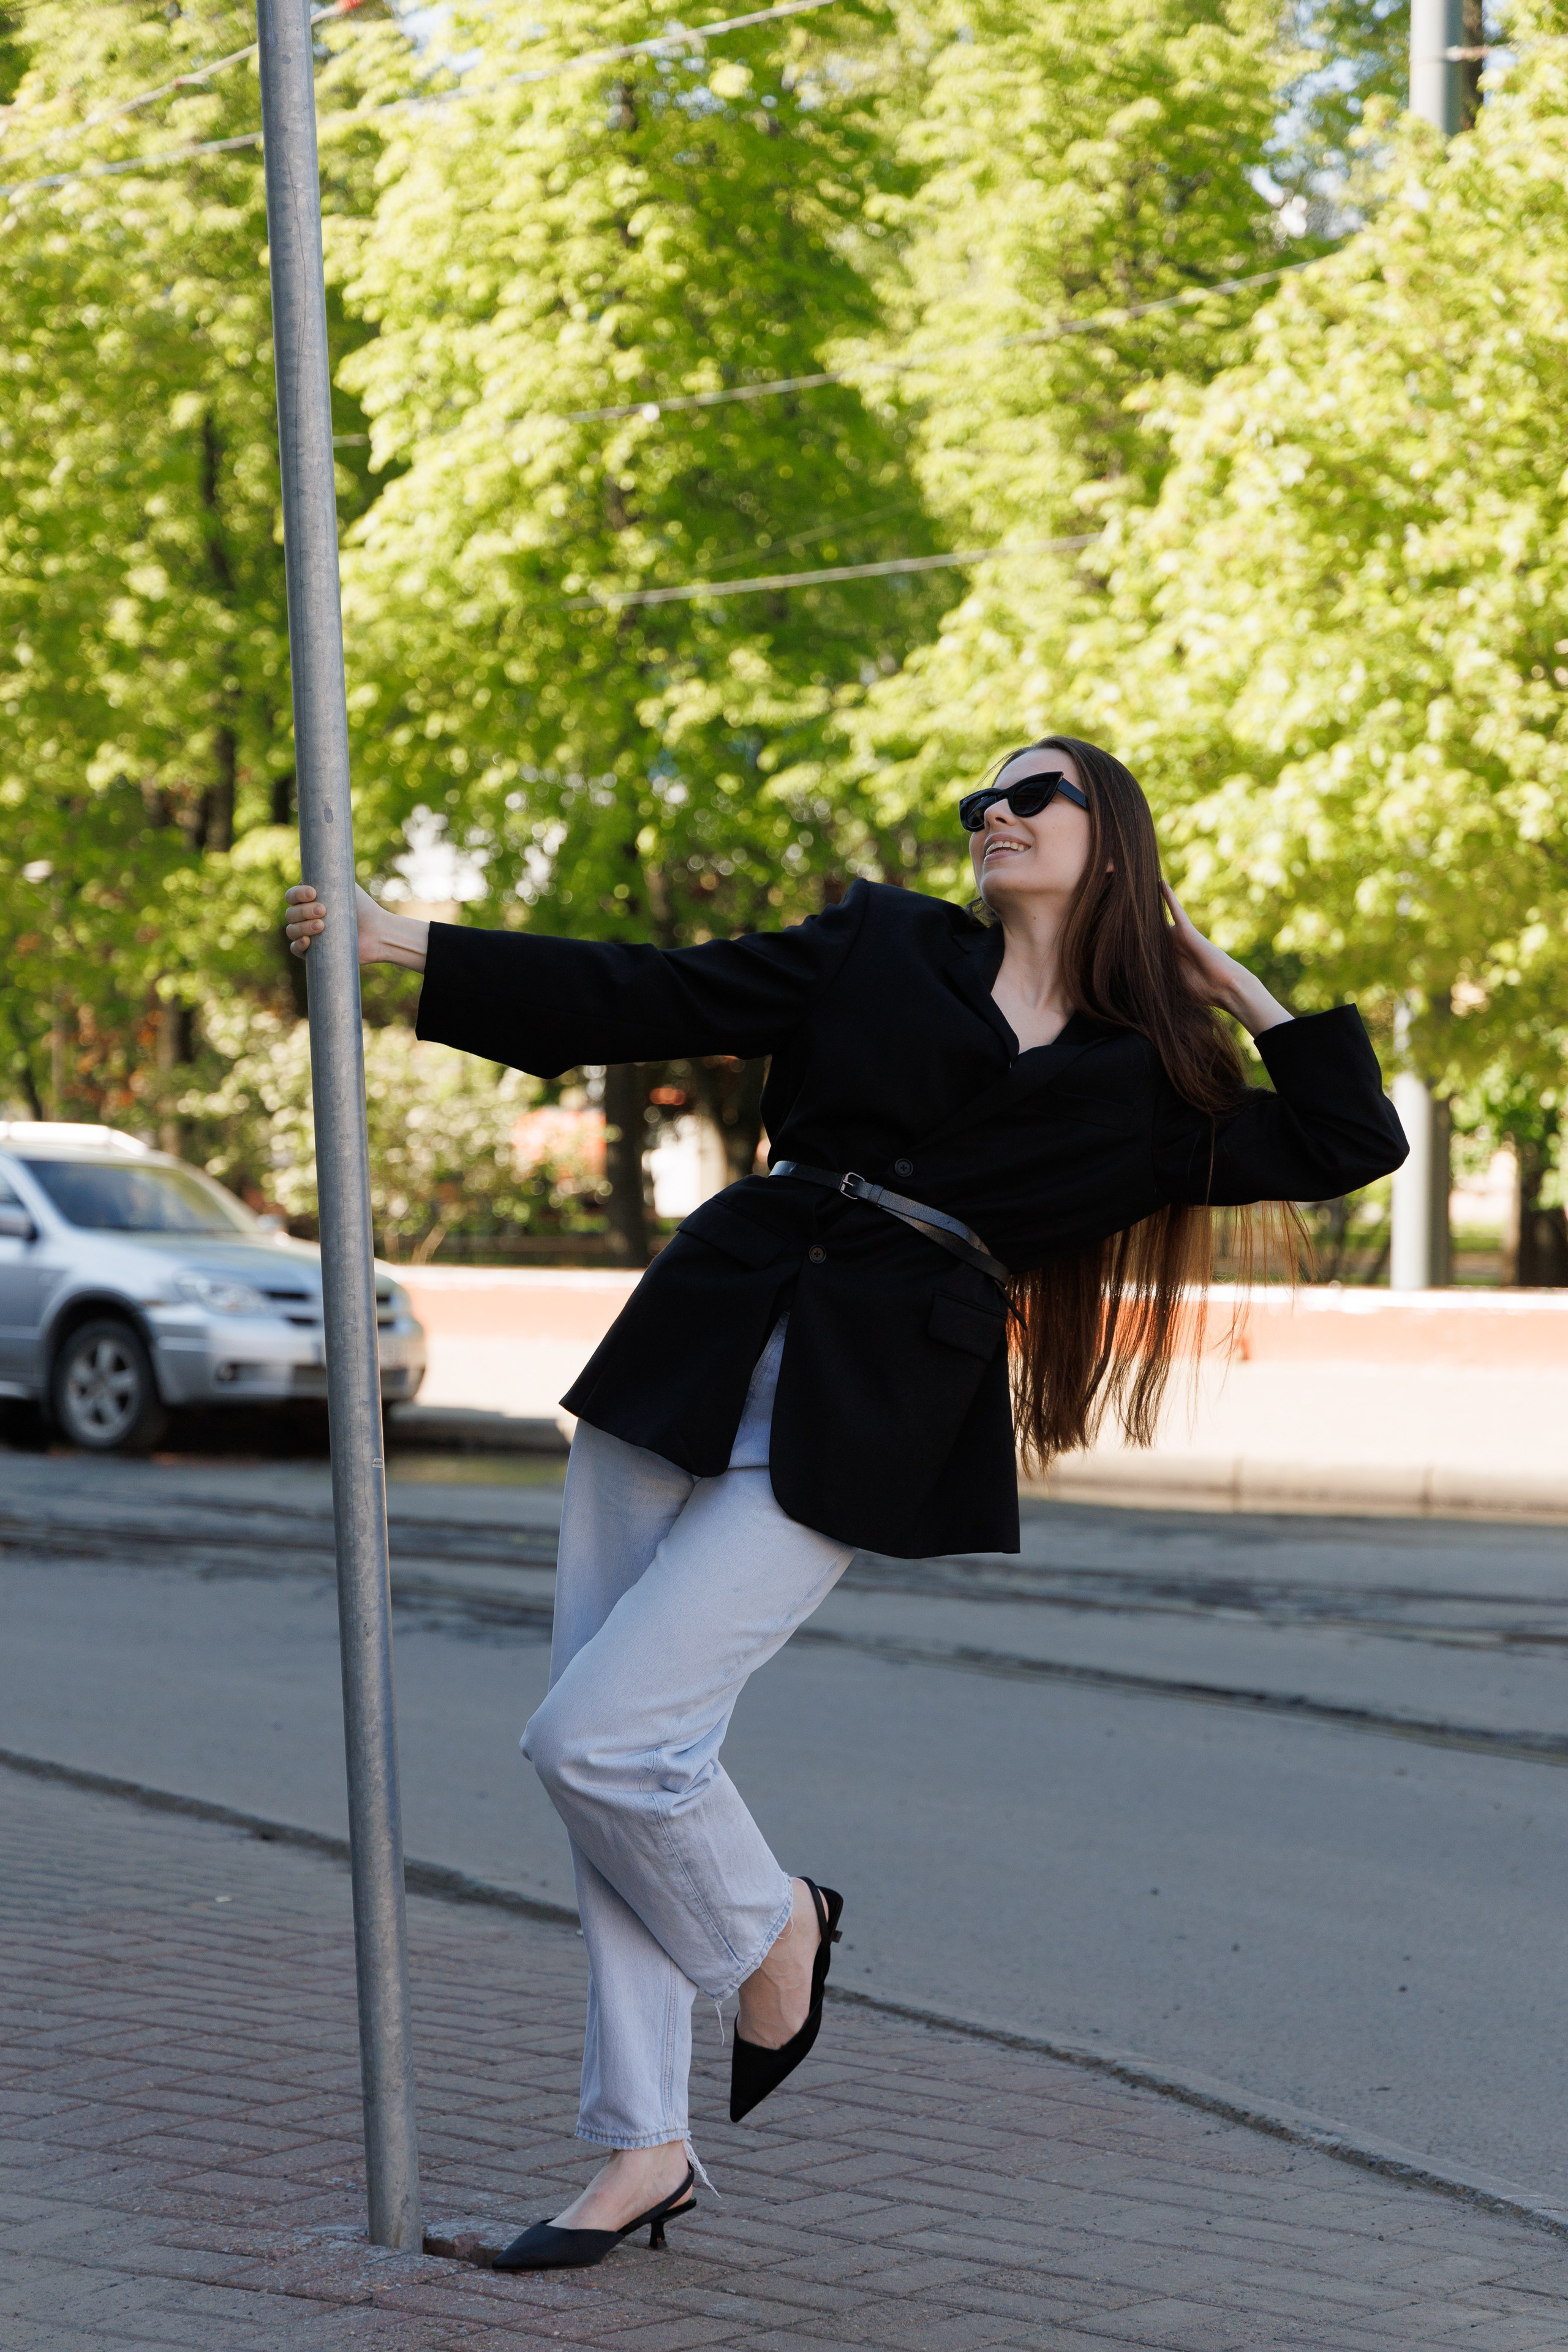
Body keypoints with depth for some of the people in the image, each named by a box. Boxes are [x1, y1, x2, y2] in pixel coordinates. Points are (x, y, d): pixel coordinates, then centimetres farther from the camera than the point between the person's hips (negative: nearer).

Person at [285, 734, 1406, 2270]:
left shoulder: (1143, 1082, 11)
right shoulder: (882, 949, 14)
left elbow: (1349, 1146, 12)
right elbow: (643, 1002, 11)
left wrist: (1241, 994, 12)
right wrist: (406, 947, 6)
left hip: (856, 1426, -3)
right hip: (698, 1342, 3)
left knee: (594, 1740, -15)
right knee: (629, 1757, 1)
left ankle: (771, 1926, 15)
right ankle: (646, 2153, 13)